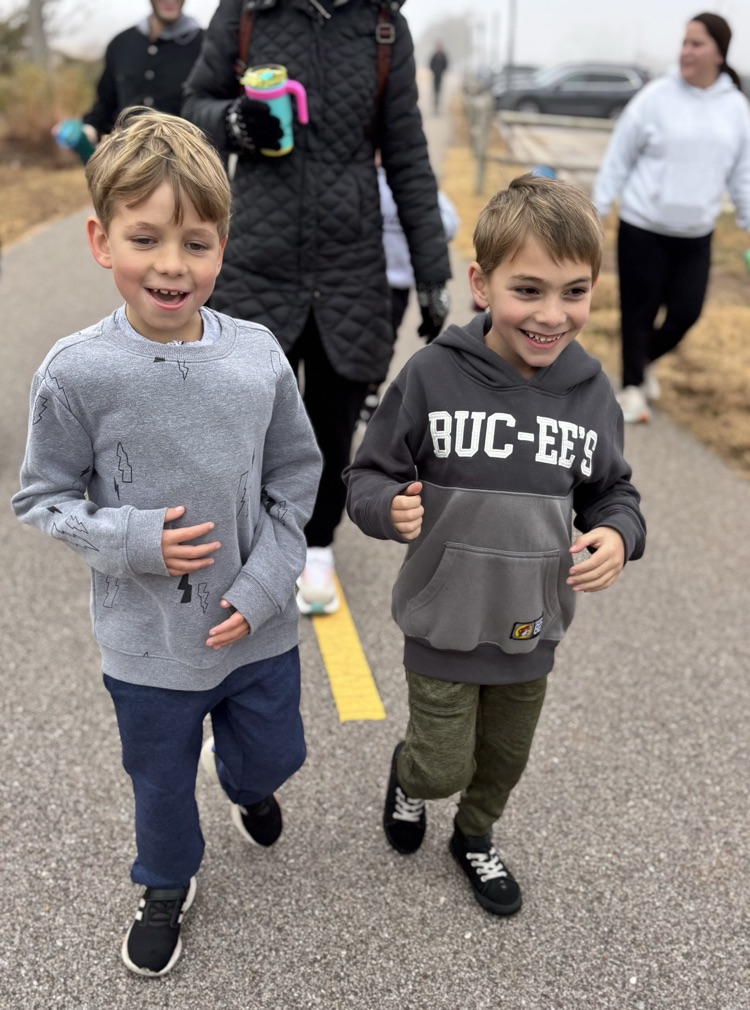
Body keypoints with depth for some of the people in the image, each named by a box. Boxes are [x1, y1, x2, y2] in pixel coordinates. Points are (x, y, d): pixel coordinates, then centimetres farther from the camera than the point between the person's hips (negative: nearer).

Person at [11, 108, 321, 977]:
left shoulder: (258, 357, -12)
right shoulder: (75, 373, -18)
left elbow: (295, 480, -2)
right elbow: (42, 498, -7)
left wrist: (263, 587, -10)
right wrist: (134, 540, -21)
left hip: (258, 627, 2)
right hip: (148, 642, -2)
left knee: (275, 752, 24)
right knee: (161, 781, 21)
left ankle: (247, 786, 62)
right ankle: (166, 885, 52)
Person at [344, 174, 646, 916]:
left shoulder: (590, 391, -9)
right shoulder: (431, 377, -19)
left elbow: (611, 491, 4)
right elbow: (367, 476, -10)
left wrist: (618, 535, -17)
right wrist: (391, 509, -32)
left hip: (531, 630, 3)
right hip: (443, 626, -3)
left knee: (504, 761, 23)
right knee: (444, 766, 10)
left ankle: (475, 838, 55)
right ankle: (408, 777, 48)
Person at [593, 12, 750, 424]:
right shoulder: (655, 97, -8)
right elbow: (619, 159, -4)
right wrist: (596, 211, -5)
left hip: (696, 234, 3)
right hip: (642, 227, -3)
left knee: (686, 312, 3)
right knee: (639, 311, 3)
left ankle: (646, 361, 31)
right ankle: (632, 386, 20)